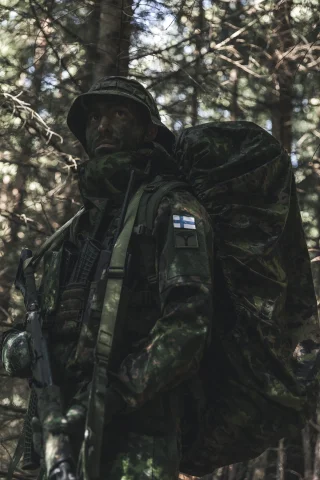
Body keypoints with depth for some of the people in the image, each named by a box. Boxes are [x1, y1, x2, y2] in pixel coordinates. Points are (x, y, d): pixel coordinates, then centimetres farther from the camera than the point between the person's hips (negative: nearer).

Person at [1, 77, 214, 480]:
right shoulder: (76, 229, 24)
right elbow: (46, 318, 26)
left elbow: (187, 322, -11)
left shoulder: (172, 211, 2)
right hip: (63, 428, 7)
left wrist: (115, 396, -18)